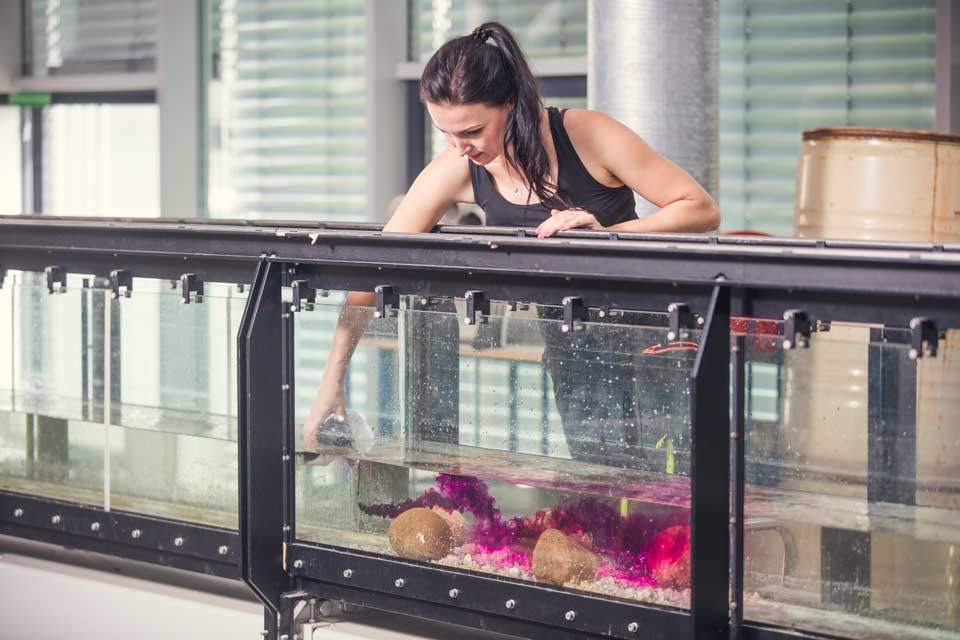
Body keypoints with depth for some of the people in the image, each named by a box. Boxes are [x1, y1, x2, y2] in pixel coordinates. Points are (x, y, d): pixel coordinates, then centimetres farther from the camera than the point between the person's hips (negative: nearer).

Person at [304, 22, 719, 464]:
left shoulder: (586, 134, -21)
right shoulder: (457, 170, -10)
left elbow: (702, 210, -16)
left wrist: (608, 233, -31)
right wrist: (331, 382, -12)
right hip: (569, 342, 4)